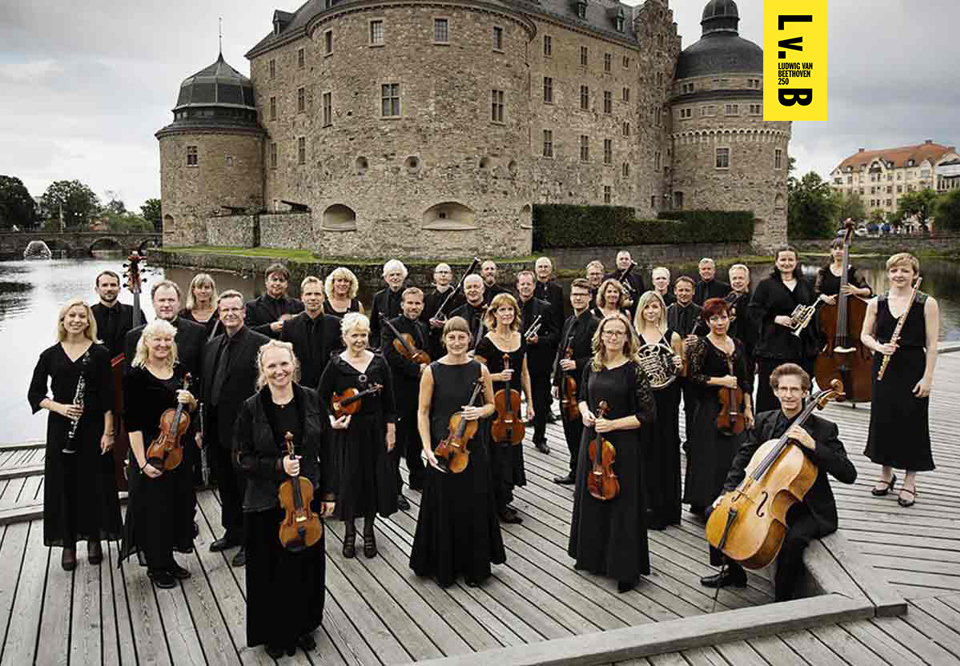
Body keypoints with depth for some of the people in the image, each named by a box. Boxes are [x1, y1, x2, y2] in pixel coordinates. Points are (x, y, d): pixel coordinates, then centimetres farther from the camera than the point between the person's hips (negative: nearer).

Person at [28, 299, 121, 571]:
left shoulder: (100, 353, -2)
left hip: (93, 428, -1)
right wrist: (59, 407, -12)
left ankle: (94, 538, 22)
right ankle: (68, 542, 18)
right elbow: (35, 393, 5)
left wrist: (108, 431, -8)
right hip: (60, 428, 1)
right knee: (63, 484, 6)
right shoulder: (50, 354, 3)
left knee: (94, 483, 6)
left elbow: (108, 396, -3)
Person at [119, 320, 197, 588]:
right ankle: (156, 566, 20)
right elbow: (132, 423, -14)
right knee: (154, 507, 3)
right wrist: (142, 462, -19)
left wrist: (190, 400, -6)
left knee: (179, 503, 13)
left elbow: (191, 411, 18)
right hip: (151, 451, -6)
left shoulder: (179, 371, 6)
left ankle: (168, 559, 31)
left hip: (179, 450, 6)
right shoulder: (136, 376, -12)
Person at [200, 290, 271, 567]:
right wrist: (203, 426, 11)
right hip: (217, 431, 7)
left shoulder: (261, 343, -10)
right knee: (226, 487, 19)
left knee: (247, 489, 4)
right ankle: (232, 532, 35)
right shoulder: (211, 346, 12)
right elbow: (206, 388, 15)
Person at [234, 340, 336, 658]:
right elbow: (241, 458, -7)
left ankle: (303, 626, 35)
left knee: (307, 565, 14)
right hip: (266, 503, -2)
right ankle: (274, 634, 29)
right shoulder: (251, 408, -10)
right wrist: (277, 466, -21)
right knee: (272, 570, 9)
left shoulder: (311, 400, -4)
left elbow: (325, 450, 2)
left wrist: (329, 492, 2)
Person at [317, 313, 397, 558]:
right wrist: (332, 419, -12)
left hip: (375, 429, 2)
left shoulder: (379, 362, 0)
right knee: (349, 480, 4)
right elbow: (321, 398, 2)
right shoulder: (336, 365, -5)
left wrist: (391, 429, 0)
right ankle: (349, 531, 23)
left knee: (374, 478, 6)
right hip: (348, 430, -2)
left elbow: (389, 399, 3)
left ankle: (368, 531, 24)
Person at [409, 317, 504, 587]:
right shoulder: (432, 371, -5)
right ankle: (444, 566, 24)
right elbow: (423, 412, -3)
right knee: (444, 506, 6)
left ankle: (475, 565, 26)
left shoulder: (480, 369, 0)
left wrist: (480, 411, -11)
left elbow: (491, 405, 11)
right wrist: (427, 448, -12)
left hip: (474, 446, 2)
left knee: (475, 505, 9)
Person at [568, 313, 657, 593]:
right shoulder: (592, 366, 3)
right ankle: (591, 555, 36)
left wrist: (613, 424, -18)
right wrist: (585, 412, -4)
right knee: (590, 498, 17)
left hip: (622, 445, -5)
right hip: (592, 441, 5)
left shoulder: (633, 370, -12)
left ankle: (627, 568, 16)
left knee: (623, 504, 2)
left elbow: (648, 414, -11)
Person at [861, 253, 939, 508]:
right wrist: (879, 347, -11)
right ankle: (886, 473, 26)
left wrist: (927, 377, -11)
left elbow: (931, 344, -6)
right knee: (882, 419, 8)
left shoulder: (927, 303, -4)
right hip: (884, 368, 3)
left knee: (912, 422, 1)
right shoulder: (877, 303, 5)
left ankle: (909, 481, 15)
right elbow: (865, 335, 11)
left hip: (913, 369, -3)